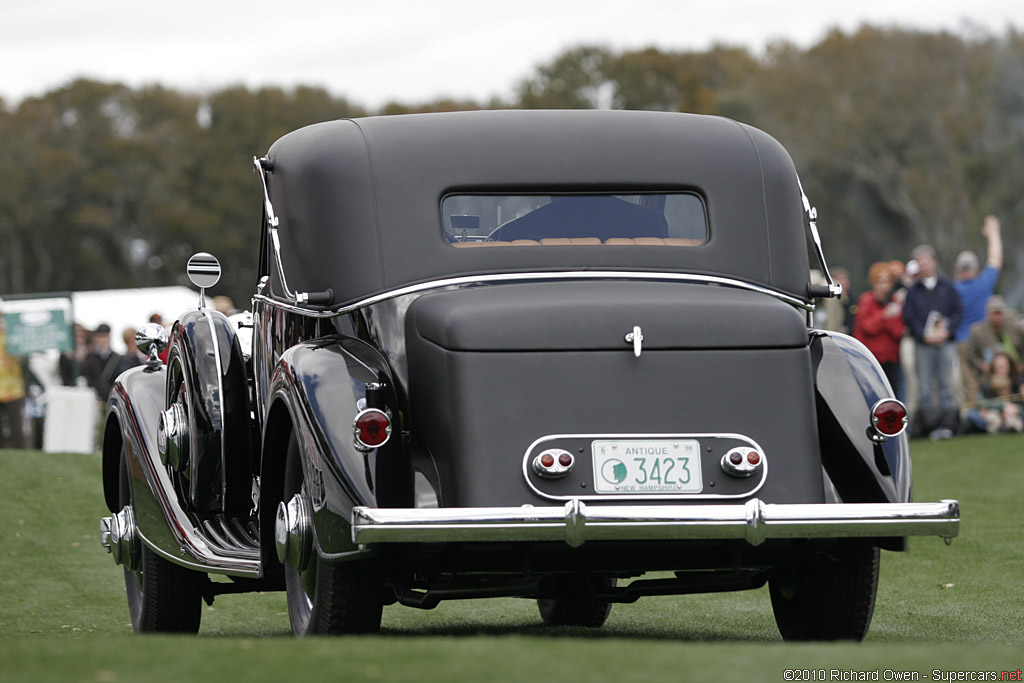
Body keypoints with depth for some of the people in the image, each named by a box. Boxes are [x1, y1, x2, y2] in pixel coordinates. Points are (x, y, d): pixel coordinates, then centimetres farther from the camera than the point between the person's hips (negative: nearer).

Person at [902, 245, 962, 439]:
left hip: (946, 342, 1)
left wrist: (946, 330, -7)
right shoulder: (913, 290, 6)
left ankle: (946, 423, 2)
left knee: (946, 384, 0)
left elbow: (958, 311, 7)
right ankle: (928, 423, 0)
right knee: (926, 387, -3)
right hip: (922, 344, -1)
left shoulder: (947, 286, 9)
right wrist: (925, 335, -10)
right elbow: (908, 317, 2)